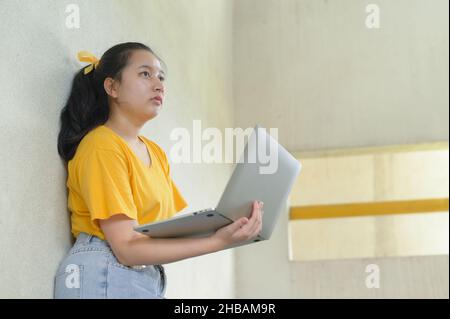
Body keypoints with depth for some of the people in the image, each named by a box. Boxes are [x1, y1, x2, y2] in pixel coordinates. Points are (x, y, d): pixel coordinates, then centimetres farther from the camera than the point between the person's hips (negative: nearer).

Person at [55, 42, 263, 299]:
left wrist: (229, 230, -9)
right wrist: (218, 242, -21)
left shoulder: (156, 153, 12)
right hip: (103, 278, -7)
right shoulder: (102, 146, -12)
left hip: (152, 281, 7)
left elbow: (169, 229, 6)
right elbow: (127, 248, -17)